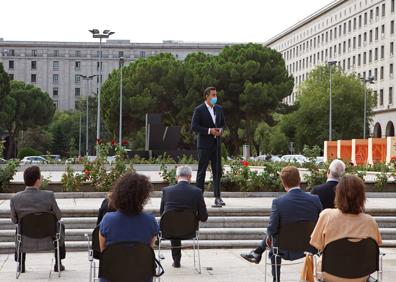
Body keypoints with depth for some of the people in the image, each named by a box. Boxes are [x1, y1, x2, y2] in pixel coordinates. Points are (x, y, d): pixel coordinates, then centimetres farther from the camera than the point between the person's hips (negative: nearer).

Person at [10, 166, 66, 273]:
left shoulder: (15, 199, -19)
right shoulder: (49, 195, -23)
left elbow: (14, 220, -3)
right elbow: (58, 216, -9)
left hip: (26, 241, 1)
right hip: (48, 238, -1)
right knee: (60, 226, 33)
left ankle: (21, 265, 44)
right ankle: (58, 264, 37)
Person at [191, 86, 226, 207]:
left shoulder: (219, 109, 11)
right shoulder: (199, 110, -7)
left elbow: (223, 123, 20)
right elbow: (194, 127, -12)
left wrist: (221, 130, -2)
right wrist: (209, 131, -19)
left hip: (216, 144, 5)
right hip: (204, 144, -5)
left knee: (217, 171, 4)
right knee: (201, 171, 1)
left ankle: (217, 197, 8)